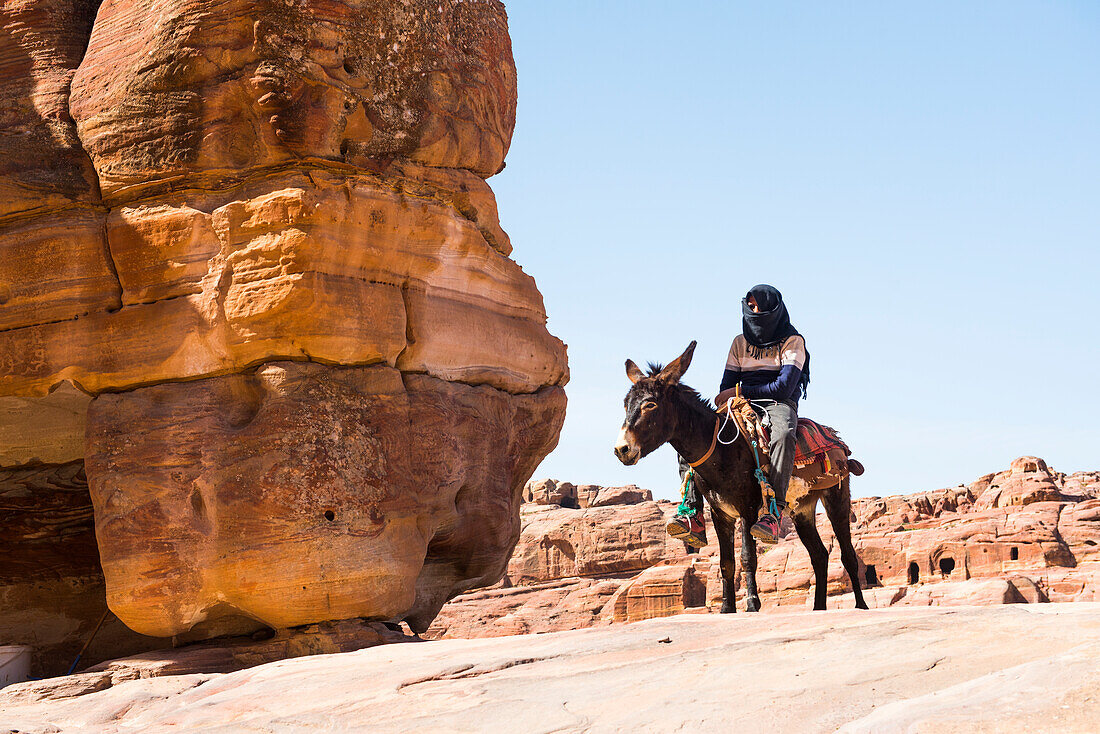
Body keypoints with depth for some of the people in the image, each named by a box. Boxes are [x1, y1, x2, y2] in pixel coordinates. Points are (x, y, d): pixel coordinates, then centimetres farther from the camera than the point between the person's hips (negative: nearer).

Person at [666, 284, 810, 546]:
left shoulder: (792, 341, 2)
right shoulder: (740, 343, 19)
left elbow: (785, 386, -11)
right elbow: (727, 385, 14)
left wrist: (739, 391, -15)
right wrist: (725, 404, -10)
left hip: (778, 404, -5)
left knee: (783, 435, -43)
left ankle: (772, 513, -49)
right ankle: (693, 515, -26)